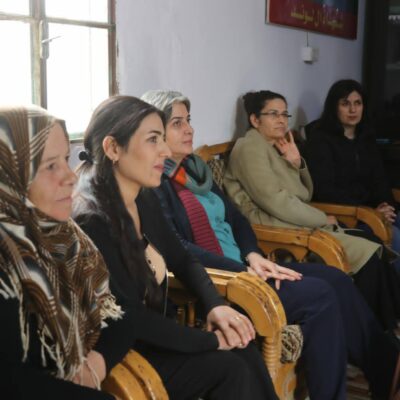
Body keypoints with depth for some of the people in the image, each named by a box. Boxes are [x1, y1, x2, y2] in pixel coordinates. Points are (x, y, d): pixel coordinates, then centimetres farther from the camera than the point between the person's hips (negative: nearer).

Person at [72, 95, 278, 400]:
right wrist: (212, 341, -16)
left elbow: (182, 261, 15)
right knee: (229, 369, -18)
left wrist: (215, 304, -4)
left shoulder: (145, 200, 3)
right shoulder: (90, 221, -24)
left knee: (244, 352, -13)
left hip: (153, 337, 7)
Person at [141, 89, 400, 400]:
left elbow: (235, 218, 15)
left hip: (241, 266, 8)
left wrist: (253, 256, -5)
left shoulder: (195, 168, 15)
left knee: (336, 279, -3)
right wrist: (243, 270, -21)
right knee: (319, 295, -18)